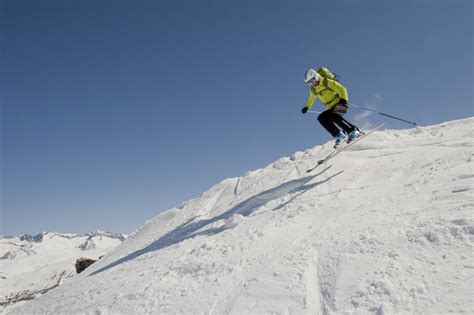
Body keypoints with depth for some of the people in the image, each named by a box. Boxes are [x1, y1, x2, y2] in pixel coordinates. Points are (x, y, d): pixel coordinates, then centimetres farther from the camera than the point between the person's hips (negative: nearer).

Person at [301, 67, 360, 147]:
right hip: (331, 108, 6)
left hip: (339, 103, -6)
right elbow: (311, 98, 32)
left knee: (332, 115, -34)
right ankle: (338, 135, -23)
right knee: (321, 118, -18)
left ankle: (353, 131, -32)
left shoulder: (327, 82, -10)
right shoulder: (313, 89, 9)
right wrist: (307, 107, 37)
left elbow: (342, 89, -12)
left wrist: (344, 100, -26)